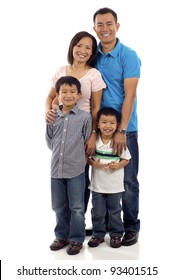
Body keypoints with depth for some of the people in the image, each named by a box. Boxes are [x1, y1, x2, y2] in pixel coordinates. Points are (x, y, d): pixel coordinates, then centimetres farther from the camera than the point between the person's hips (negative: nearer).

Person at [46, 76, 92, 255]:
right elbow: (49, 140, 11)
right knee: (59, 206, 15)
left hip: (76, 169, -3)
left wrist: (76, 155, 3)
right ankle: (62, 236, 31)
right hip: (56, 169, 4)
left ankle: (76, 239, 19)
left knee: (76, 207, 6)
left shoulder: (85, 117, -6)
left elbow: (88, 142, -1)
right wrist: (60, 153, 6)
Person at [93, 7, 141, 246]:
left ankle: (131, 227, 17)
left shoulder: (129, 56, -8)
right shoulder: (93, 55, 6)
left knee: (128, 180, 3)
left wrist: (121, 130, -20)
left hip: (124, 128, -4)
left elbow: (129, 95, -14)